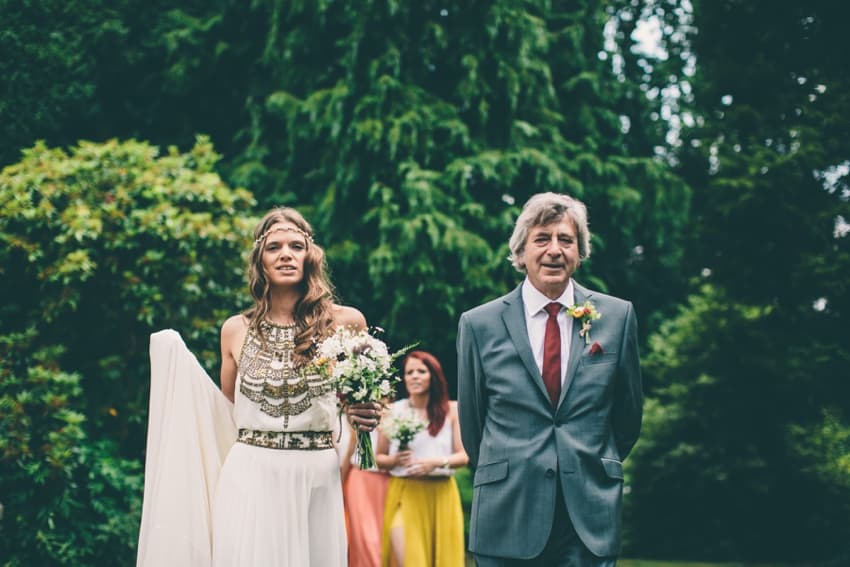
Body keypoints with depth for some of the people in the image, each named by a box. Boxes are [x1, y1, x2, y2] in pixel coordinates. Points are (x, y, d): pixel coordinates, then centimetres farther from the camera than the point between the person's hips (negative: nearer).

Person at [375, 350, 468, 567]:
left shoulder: (450, 411, 3)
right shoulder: (393, 411, 3)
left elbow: (464, 455, 1)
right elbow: (379, 457, 6)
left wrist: (437, 462, -16)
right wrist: (394, 460, -14)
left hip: (441, 494, 1)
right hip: (404, 493, -1)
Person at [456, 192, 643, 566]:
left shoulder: (617, 316, 3)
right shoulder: (479, 324, 1)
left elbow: (628, 414, 13)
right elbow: (471, 423, 10)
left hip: (590, 517, 1)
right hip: (508, 518, 0)